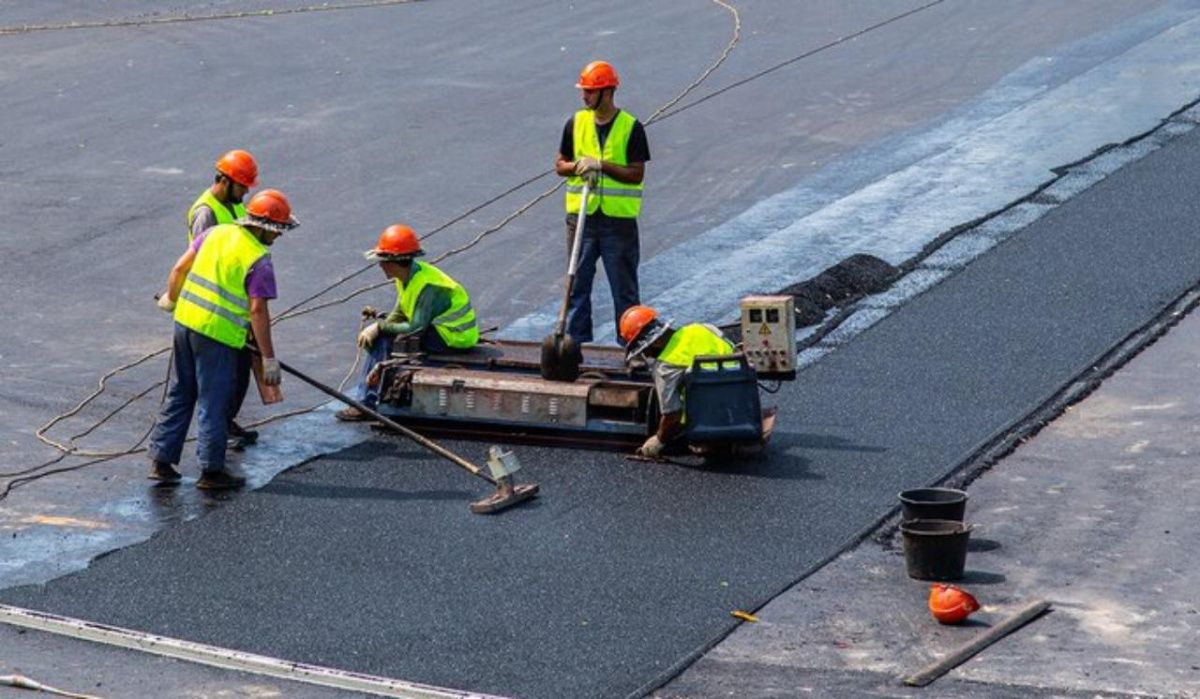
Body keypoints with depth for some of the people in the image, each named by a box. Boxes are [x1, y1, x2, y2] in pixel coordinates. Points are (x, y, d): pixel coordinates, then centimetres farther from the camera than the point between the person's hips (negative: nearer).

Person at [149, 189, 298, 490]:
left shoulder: (217, 233, 5)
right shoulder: (259, 260, -13)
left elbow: (179, 268, 9)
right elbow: (257, 310, -16)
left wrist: (171, 298, 29)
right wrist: (269, 358, -10)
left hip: (185, 320, 7)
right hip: (218, 334, -7)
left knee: (179, 395, 17)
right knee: (214, 403, 5)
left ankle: (161, 461, 22)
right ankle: (211, 470, 14)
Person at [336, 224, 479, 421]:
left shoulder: (427, 286, -27)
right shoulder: (407, 277, 3)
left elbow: (416, 328, -29)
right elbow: (399, 314, 10)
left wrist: (379, 327, -20)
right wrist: (375, 327, -8)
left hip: (453, 337, -10)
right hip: (438, 329, 10)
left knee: (383, 341, -16)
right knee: (376, 338, 4)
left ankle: (366, 405, -9)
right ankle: (366, 397, 4)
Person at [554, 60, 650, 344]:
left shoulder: (631, 128, -6)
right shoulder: (576, 123, 5)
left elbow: (637, 174, -9)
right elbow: (560, 165, 11)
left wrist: (601, 165, -19)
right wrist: (577, 166, -11)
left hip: (619, 217, -3)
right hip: (581, 216, 3)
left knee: (624, 287, 4)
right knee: (577, 284, 7)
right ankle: (577, 341, 15)